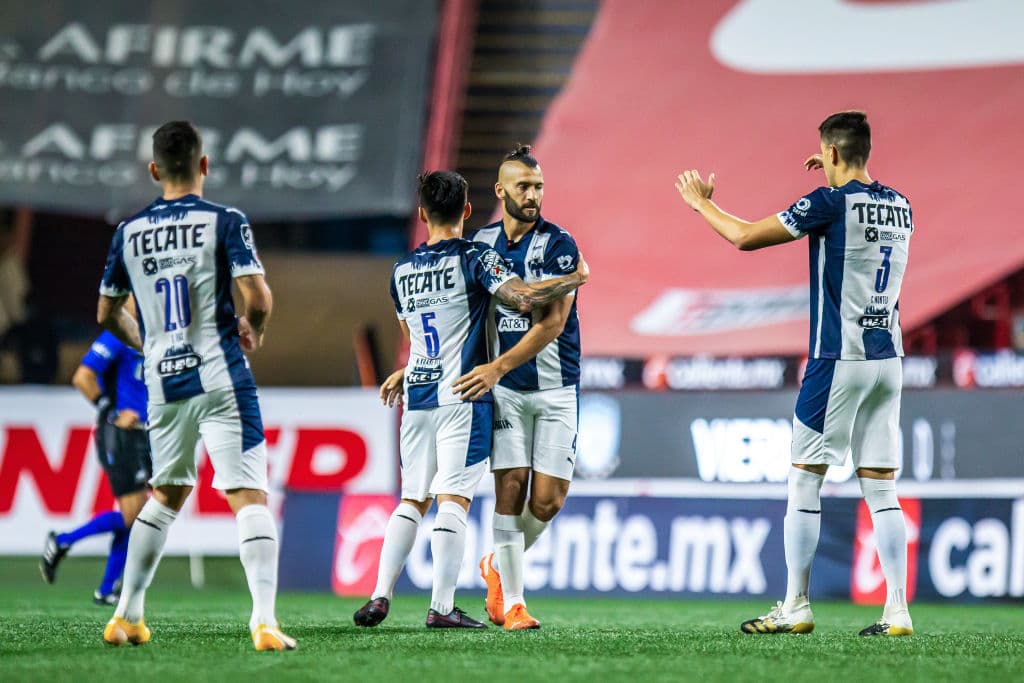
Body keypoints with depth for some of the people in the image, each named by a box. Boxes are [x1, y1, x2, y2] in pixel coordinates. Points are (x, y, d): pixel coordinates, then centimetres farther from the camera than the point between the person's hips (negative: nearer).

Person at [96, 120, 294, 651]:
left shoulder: (128, 233, 7)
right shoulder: (225, 222, -5)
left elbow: (107, 313, 16)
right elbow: (257, 297, -14)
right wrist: (253, 328, 8)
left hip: (163, 383, 5)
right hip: (220, 378, -5)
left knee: (166, 495, 22)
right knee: (249, 496, -6)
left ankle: (126, 616, 23)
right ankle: (264, 622, -17)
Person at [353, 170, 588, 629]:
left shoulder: (402, 271, 11)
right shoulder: (473, 258, -7)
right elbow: (524, 298, -17)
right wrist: (576, 278, -4)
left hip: (417, 398, 5)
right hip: (463, 396, -5)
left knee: (412, 499, 12)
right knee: (453, 499, -6)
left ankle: (379, 597, 5)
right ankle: (442, 607, -10)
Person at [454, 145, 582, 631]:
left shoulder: (558, 245, -9)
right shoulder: (480, 243, 5)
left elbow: (552, 323, -17)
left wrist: (498, 367, -24)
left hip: (555, 388, -2)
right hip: (504, 390, 2)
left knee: (548, 498, -5)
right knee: (510, 488, -7)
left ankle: (499, 565, 23)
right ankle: (511, 602, 2)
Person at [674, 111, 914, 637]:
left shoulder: (830, 203, -11)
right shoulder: (898, 207, 8)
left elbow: (745, 237, -6)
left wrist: (701, 203, 10)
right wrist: (839, 180, 40)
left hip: (838, 358, -6)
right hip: (888, 358, 6)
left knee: (805, 481, 3)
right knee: (881, 490, 5)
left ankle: (795, 608, 5)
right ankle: (897, 612, -1)